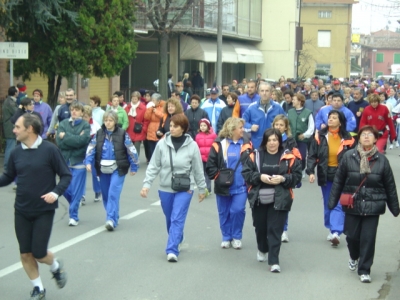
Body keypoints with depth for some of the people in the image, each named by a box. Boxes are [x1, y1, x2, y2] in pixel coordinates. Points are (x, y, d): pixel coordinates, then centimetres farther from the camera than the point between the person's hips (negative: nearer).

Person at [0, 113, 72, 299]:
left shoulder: (49, 150, -13)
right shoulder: (16, 153, -1)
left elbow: (66, 175, -8)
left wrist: (56, 192, -23)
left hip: (44, 211, -4)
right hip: (21, 211, 4)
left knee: (39, 253, -3)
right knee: (25, 254, 6)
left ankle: (56, 267, 31)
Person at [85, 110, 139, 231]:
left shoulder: (122, 134, -6)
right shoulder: (99, 134, 4)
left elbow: (131, 150, -3)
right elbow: (91, 148, 0)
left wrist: (134, 167, -1)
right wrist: (88, 162, -14)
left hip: (117, 169, -4)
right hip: (103, 169, 4)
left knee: (113, 193, -15)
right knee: (106, 194, 12)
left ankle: (111, 219, -17)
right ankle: (112, 216, 29)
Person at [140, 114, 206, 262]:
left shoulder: (192, 146, -9)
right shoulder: (162, 144, -6)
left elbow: (198, 169, 0)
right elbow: (153, 166, -1)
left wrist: (202, 188, 6)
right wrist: (146, 184, -9)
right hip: (165, 188, 3)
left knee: (177, 219, -11)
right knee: (170, 219, 16)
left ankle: (172, 250, -13)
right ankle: (177, 241, 40)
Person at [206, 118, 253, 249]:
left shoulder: (246, 144, 2)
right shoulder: (219, 144, -5)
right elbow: (210, 165, -3)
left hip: (241, 187, 0)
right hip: (223, 187, 0)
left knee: (238, 210, -9)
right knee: (224, 213, 9)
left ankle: (236, 237, 11)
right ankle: (226, 237, 26)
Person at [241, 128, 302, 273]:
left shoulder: (288, 157, -3)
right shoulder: (255, 155, 0)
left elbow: (297, 175, -2)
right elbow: (246, 173, -1)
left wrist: (283, 179, -17)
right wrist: (259, 177, -17)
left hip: (279, 200, -2)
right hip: (258, 199, 2)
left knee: (275, 230, -5)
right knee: (260, 227, 17)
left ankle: (274, 261, -3)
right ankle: (262, 250, 45)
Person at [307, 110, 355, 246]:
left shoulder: (347, 138, -3)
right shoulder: (320, 136, -1)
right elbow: (312, 155, -2)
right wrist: (310, 171, -14)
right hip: (325, 175, 2)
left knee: (338, 204, -9)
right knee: (328, 204, 12)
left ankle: (336, 233, -16)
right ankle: (332, 230, 26)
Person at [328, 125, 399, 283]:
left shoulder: (381, 160, -2)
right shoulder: (349, 157, -4)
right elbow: (338, 181, 1)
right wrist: (332, 201, 1)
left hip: (373, 206, 0)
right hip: (352, 205, 0)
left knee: (368, 239, -1)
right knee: (352, 236, 9)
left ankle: (364, 270, 14)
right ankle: (354, 257, 41)